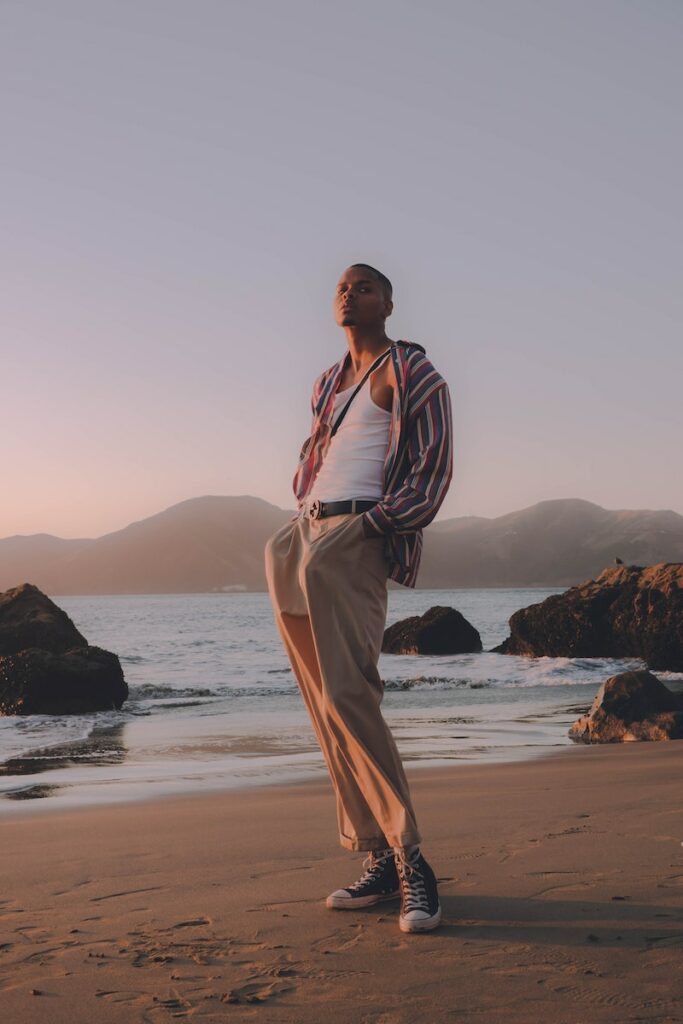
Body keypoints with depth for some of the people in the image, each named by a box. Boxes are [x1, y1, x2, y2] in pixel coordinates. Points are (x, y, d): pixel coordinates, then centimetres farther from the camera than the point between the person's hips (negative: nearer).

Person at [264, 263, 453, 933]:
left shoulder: (409, 372, 3)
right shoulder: (328, 382, 25)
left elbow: (432, 469, -5)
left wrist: (373, 523, -14)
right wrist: (306, 515, 14)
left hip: (356, 541, -8)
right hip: (302, 538, 8)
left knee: (345, 695, -19)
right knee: (323, 704, 2)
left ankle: (410, 862, -15)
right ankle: (379, 859, 5)